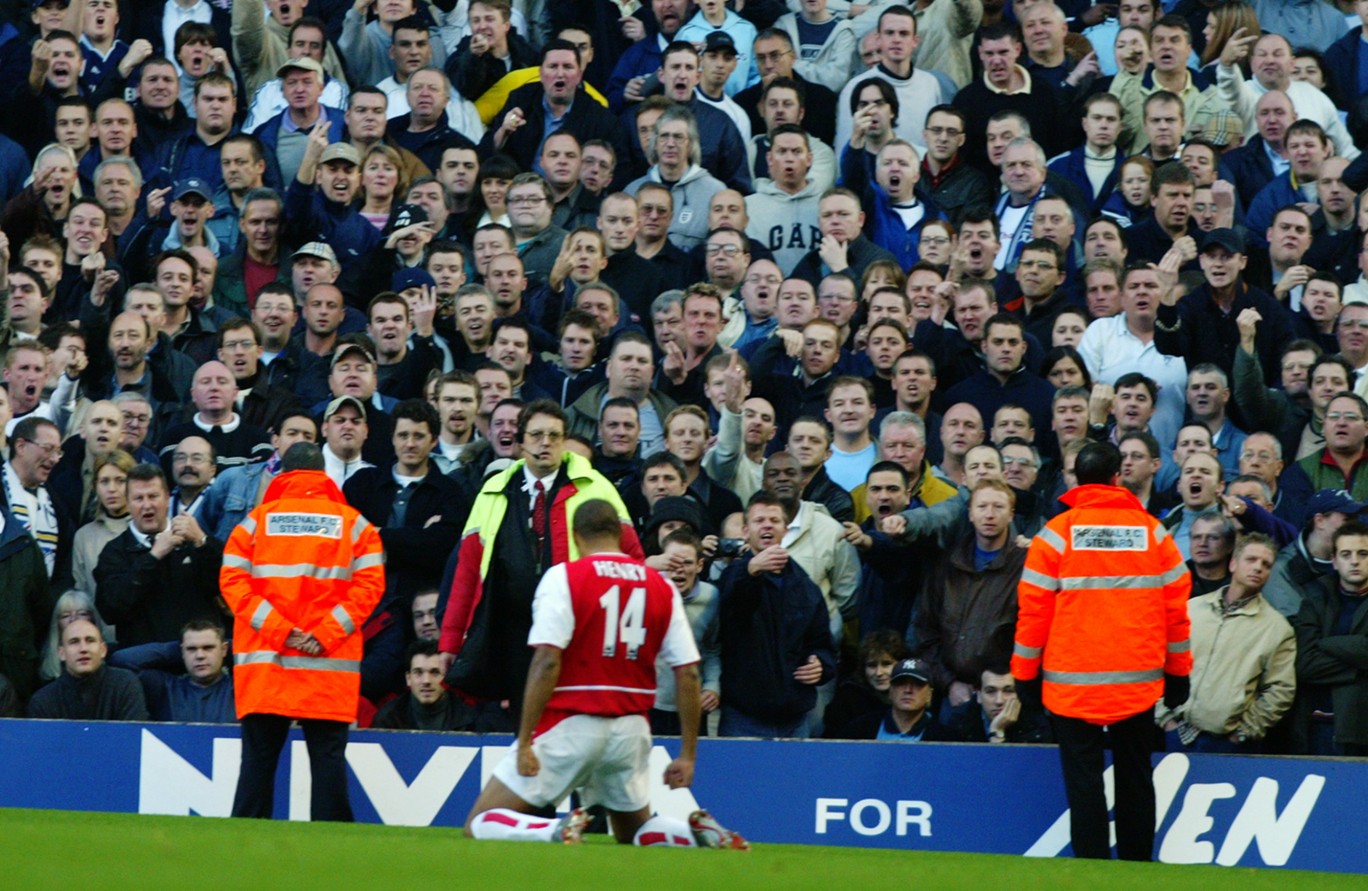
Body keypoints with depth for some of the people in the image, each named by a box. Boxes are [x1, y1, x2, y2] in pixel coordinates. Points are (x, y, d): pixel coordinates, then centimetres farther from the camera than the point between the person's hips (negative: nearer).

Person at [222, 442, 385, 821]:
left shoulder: (256, 520, 7)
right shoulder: (354, 524, 6)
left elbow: (233, 580, -3)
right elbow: (369, 585, -4)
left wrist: (280, 630, -8)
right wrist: (327, 633, -8)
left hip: (263, 662, 1)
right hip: (331, 666, -1)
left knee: (259, 757, 3)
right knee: (327, 756, 0)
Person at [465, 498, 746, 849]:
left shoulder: (563, 577, -6)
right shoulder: (662, 587, 7)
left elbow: (547, 661, -15)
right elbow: (688, 673, 4)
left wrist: (525, 741, -13)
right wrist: (688, 754, 9)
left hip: (571, 724, -4)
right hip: (631, 728, 4)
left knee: (480, 825, 1)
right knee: (635, 832, 24)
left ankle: (557, 833, -27)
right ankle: (699, 833, -7)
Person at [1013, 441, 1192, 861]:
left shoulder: (1057, 533, -4)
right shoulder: (1152, 532, 3)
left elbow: (1033, 608, -4)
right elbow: (1176, 604, 5)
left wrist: (1024, 673, 5)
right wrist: (1178, 671, 14)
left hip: (1073, 681, -2)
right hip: (1139, 682, 2)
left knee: (1083, 778, 1)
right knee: (1135, 776, 11)